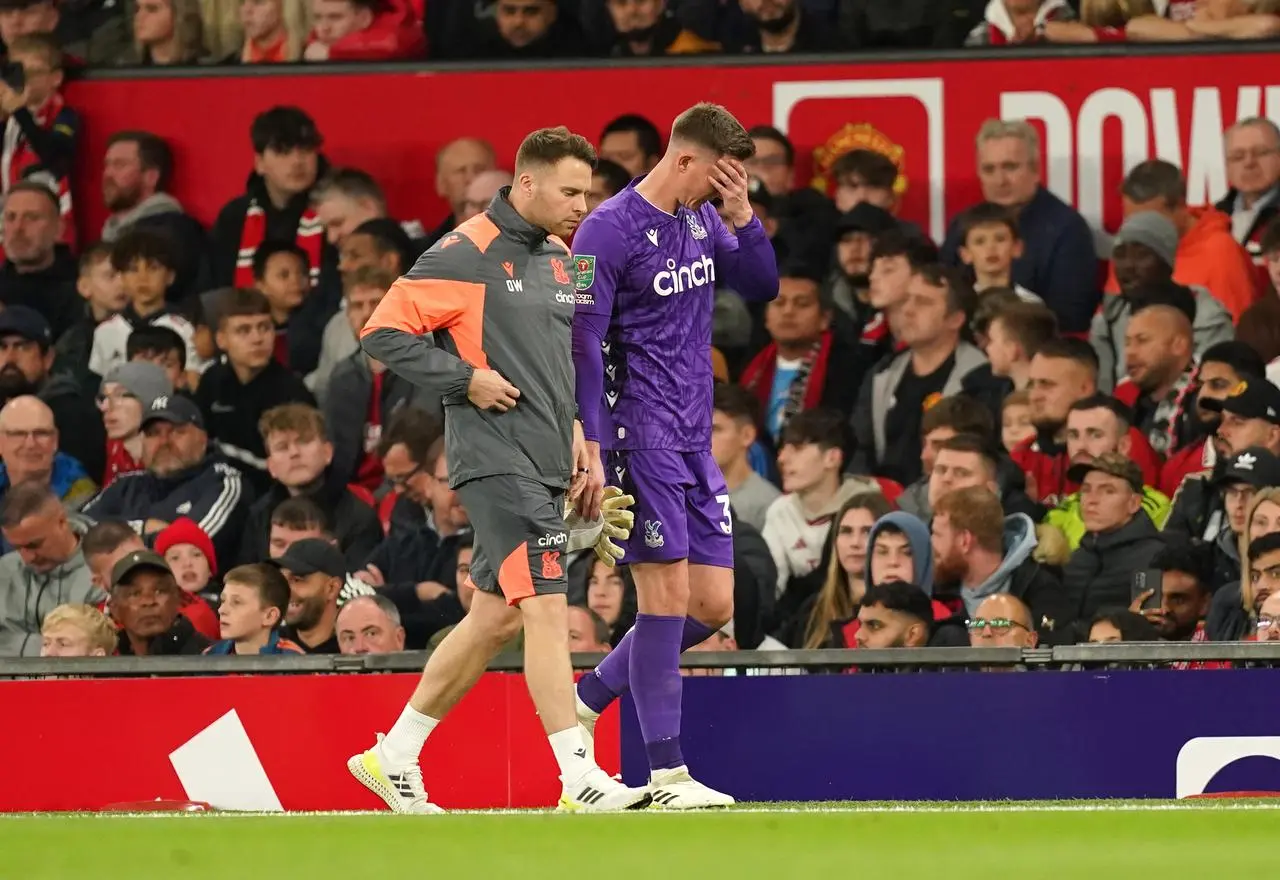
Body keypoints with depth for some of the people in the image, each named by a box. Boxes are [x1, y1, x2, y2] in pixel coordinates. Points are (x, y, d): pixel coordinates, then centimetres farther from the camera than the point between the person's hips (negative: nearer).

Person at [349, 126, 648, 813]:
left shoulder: (560, 260, 16)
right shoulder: (465, 255, -10)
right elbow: (382, 333, -11)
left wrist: (577, 431, 16)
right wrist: (466, 379, -16)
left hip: (546, 465, 9)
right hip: (495, 459, -9)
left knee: (495, 616, 12)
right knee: (546, 606, -15)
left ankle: (394, 755, 23)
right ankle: (581, 780, -19)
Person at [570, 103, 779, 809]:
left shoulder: (703, 220, 12)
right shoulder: (608, 231, -12)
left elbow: (762, 287, 17)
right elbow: (580, 345, -13)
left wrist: (742, 218, 0)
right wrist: (591, 447, -18)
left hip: (694, 442, 8)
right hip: (639, 436, -8)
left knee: (714, 603, 7)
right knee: (668, 593, -10)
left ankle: (586, 699, 22)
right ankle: (666, 774, -8)